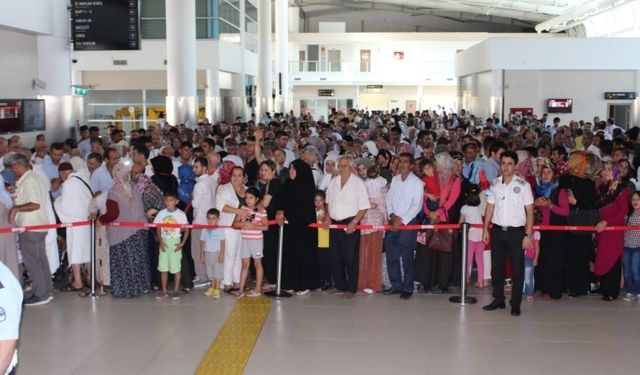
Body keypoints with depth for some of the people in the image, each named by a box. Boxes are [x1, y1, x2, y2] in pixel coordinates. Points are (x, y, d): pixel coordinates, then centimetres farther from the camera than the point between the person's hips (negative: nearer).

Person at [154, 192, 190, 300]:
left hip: (175, 242, -3)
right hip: (164, 242, 3)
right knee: (163, 268, 6)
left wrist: (182, 243, -11)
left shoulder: (181, 214, -5)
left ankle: (176, 291, 12)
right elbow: (158, 229, 6)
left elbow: (186, 230, -2)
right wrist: (161, 241, -8)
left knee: (176, 268, 2)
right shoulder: (161, 213, 1)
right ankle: (164, 291, 15)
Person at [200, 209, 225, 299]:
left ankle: (217, 289, 6)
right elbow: (202, 243, 6)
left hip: (217, 254, -4)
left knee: (218, 272, 1)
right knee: (210, 272, 12)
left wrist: (221, 255, -13)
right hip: (208, 254, 4)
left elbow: (222, 244, -8)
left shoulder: (220, 231, -9)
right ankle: (212, 287, 23)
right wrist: (202, 255, 6)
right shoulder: (204, 231, 1)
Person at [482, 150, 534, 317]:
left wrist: (528, 235, -10)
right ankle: (498, 299, 22)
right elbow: (490, 207, 10)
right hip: (497, 230, 3)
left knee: (517, 269, 1)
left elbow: (530, 211, -5)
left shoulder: (523, 185, -5)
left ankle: (515, 304, 10)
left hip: (516, 231, -3)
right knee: (496, 267, 9)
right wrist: (485, 229, 4)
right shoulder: (494, 184, 6)